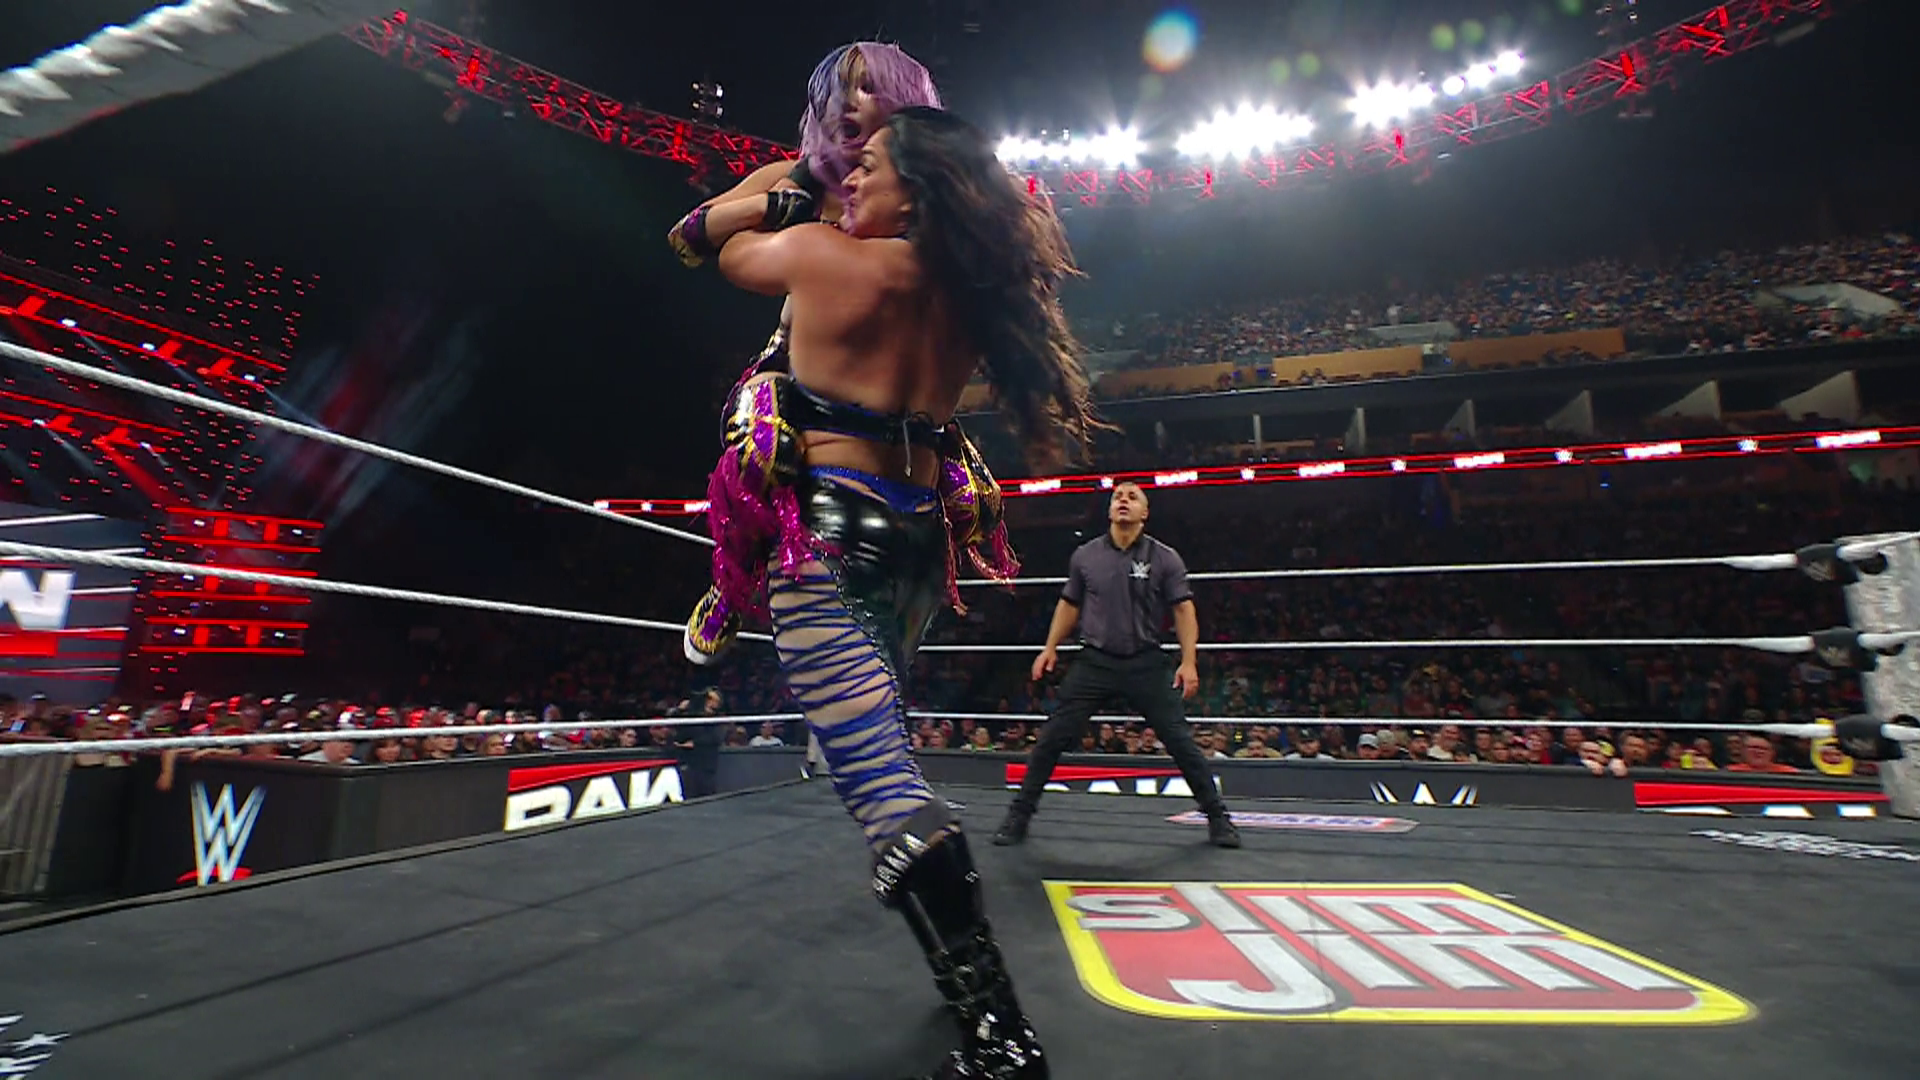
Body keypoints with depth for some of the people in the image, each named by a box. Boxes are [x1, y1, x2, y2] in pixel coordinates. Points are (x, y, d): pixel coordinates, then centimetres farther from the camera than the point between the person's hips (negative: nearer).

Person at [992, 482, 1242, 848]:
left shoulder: (1165, 558, -1)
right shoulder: (1085, 556, 4)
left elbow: (1183, 610, -2)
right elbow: (1069, 605, 15)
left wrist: (1188, 662, -12)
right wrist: (1050, 648, 10)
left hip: (1146, 664, -1)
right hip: (1094, 662, 1)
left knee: (1181, 742, 0)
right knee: (1051, 739, -2)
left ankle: (1217, 817, 20)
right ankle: (1019, 815, 11)